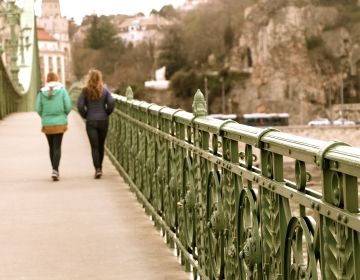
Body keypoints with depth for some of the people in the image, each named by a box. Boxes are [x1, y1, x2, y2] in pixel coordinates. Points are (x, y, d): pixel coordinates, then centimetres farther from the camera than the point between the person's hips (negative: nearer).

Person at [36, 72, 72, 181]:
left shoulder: (42, 92, -3)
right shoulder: (62, 90, -6)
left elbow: (38, 109, -2)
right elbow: (68, 106, -9)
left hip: (47, 124, 2)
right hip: (60, 123, -2)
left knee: (51, 147, 16)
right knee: (57, 147, -1)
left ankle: (55, 170, 22)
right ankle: (55, 170, -17)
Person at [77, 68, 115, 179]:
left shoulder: (85, 91, -4)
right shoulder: (105, 90, 0)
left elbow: (80, 105, -10)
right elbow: (112, 102, -11)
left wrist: (85, 115, 4)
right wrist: (107, 113, 3)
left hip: (91, 121, -2)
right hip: (103, 121, 2)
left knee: (94, 146, -1)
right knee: (101, 145, 16)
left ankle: (97, 169, -14)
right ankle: (99, 167, 26)